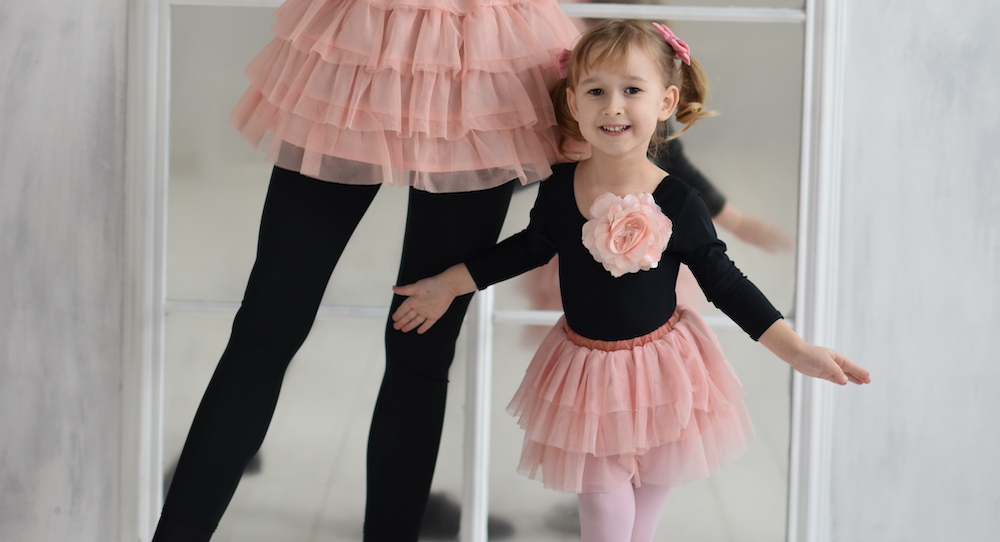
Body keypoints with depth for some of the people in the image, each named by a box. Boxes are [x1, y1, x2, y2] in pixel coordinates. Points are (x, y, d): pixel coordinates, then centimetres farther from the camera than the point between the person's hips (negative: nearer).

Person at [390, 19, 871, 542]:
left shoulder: (678, 205, -18)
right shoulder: (558, 188, -11)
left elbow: (724, 282, -8)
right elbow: (529, 247, 9)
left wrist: (798, 351, -12)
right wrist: (446, 286, 14)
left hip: (659, 376, -1)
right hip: (587, 376, 1)